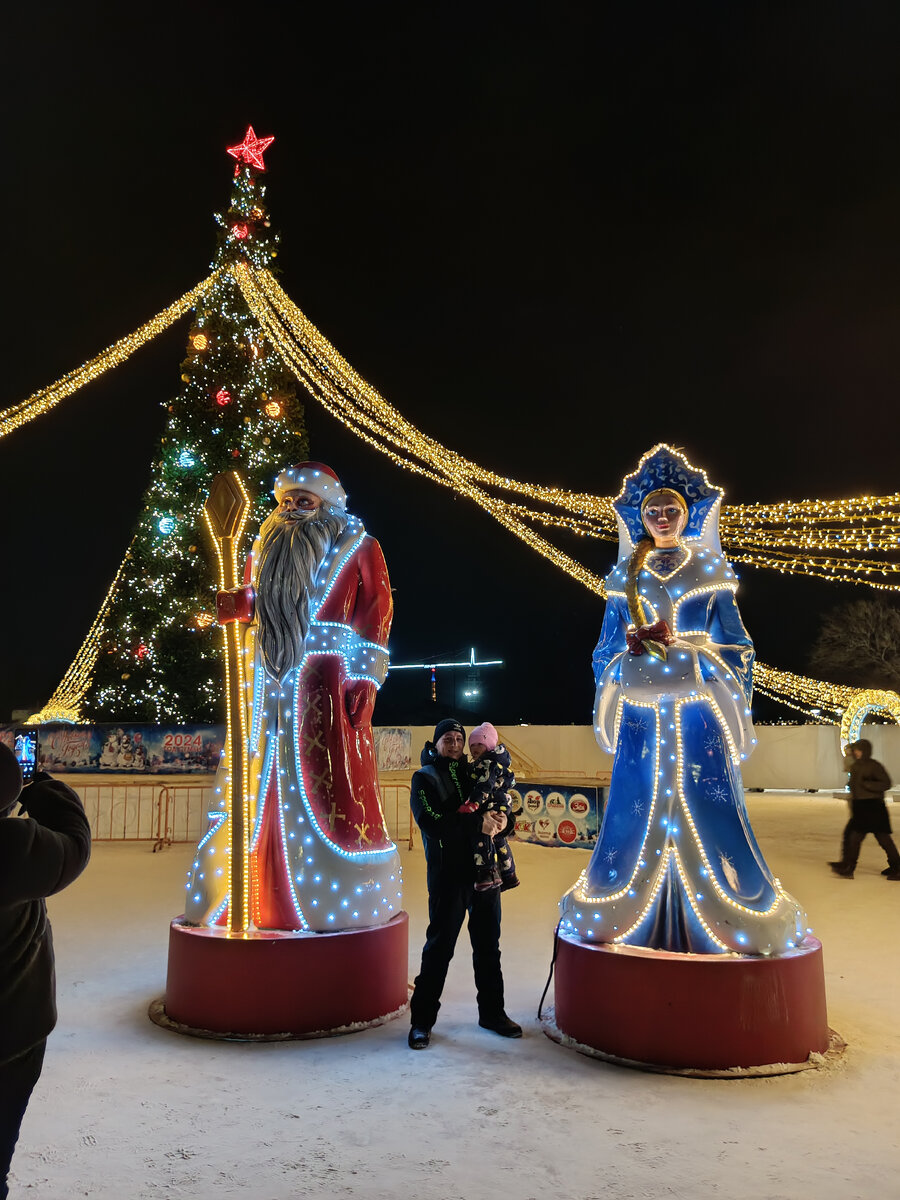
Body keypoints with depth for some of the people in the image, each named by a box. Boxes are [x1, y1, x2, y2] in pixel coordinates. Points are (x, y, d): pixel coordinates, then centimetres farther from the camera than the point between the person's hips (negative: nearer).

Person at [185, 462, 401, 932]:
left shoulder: (356, 546, 4)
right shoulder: (267, 544, 18)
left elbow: (375, 614, -2)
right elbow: (249, 602, 19)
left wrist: (365, 679, -11)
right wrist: (234, 603, -5)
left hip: (326, 681, -5)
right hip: (266, 682, 5)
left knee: (327, 788, -6)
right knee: (259, 788, 6)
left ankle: (341, 901, 5)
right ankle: (259, 896, 17)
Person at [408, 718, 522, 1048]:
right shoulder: (425, 777, 0)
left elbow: (499, 805, 16)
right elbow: (431, 822, -15)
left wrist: (501, 819, -8)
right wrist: (477, 822, -19)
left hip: (486, 871, 5)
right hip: (448, 875, -5)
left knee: (488, 945, 13)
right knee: (439, 947, 0)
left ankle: (492, 1012, 27)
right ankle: (422, 1020, 12)